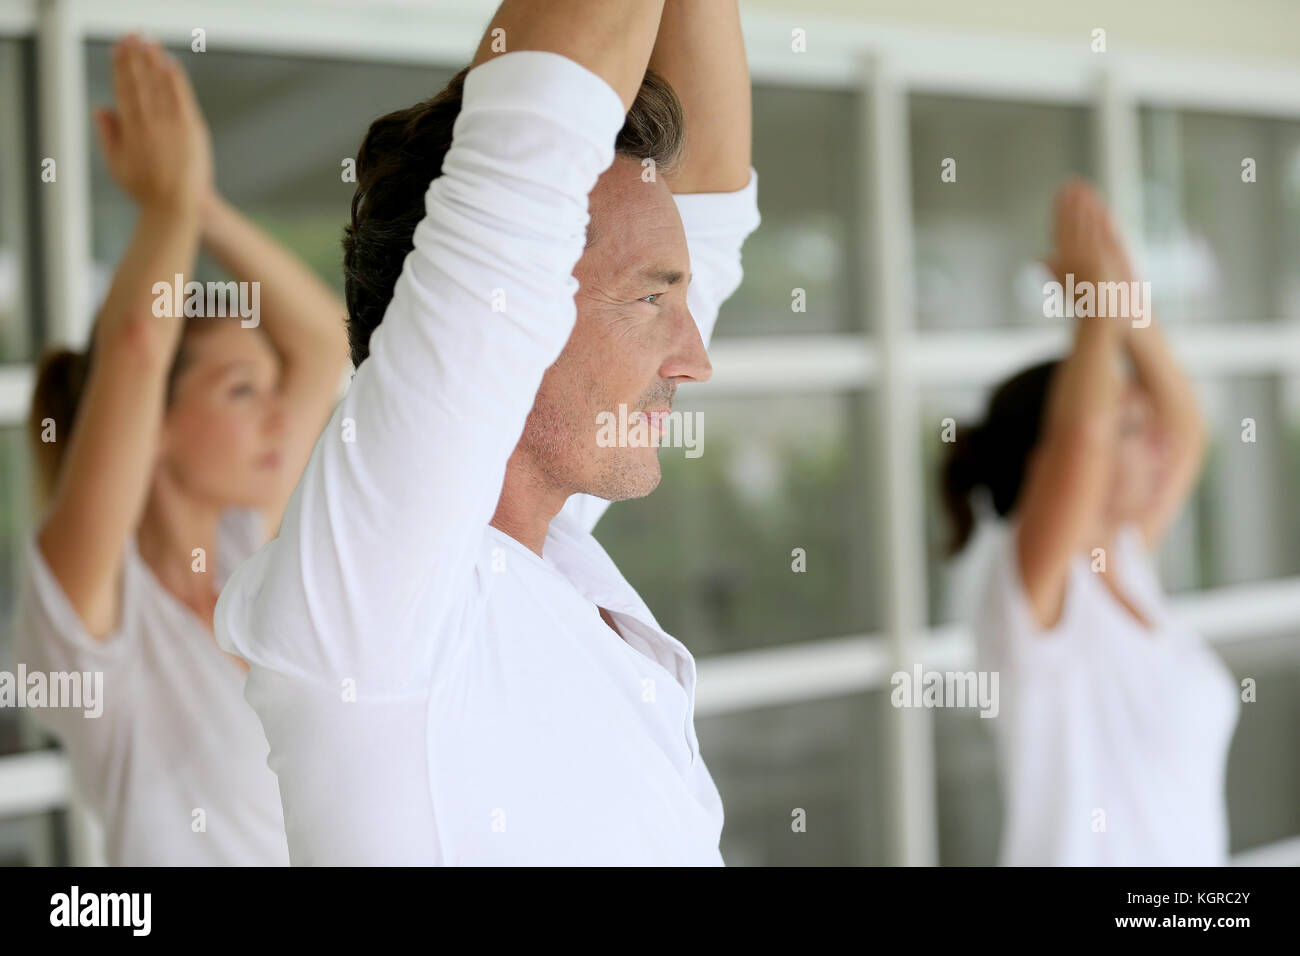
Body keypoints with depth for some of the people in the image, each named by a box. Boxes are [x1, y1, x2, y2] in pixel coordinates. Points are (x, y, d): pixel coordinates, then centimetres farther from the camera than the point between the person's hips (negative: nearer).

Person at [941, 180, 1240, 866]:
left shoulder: (1123, 565, 6)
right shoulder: (1027, 590, -15)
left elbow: (1185, 429, 16)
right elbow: (1082, 430, -30)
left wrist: (1127, 295, 6)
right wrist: (1097, 297, -17)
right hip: (1083, 853, -7)